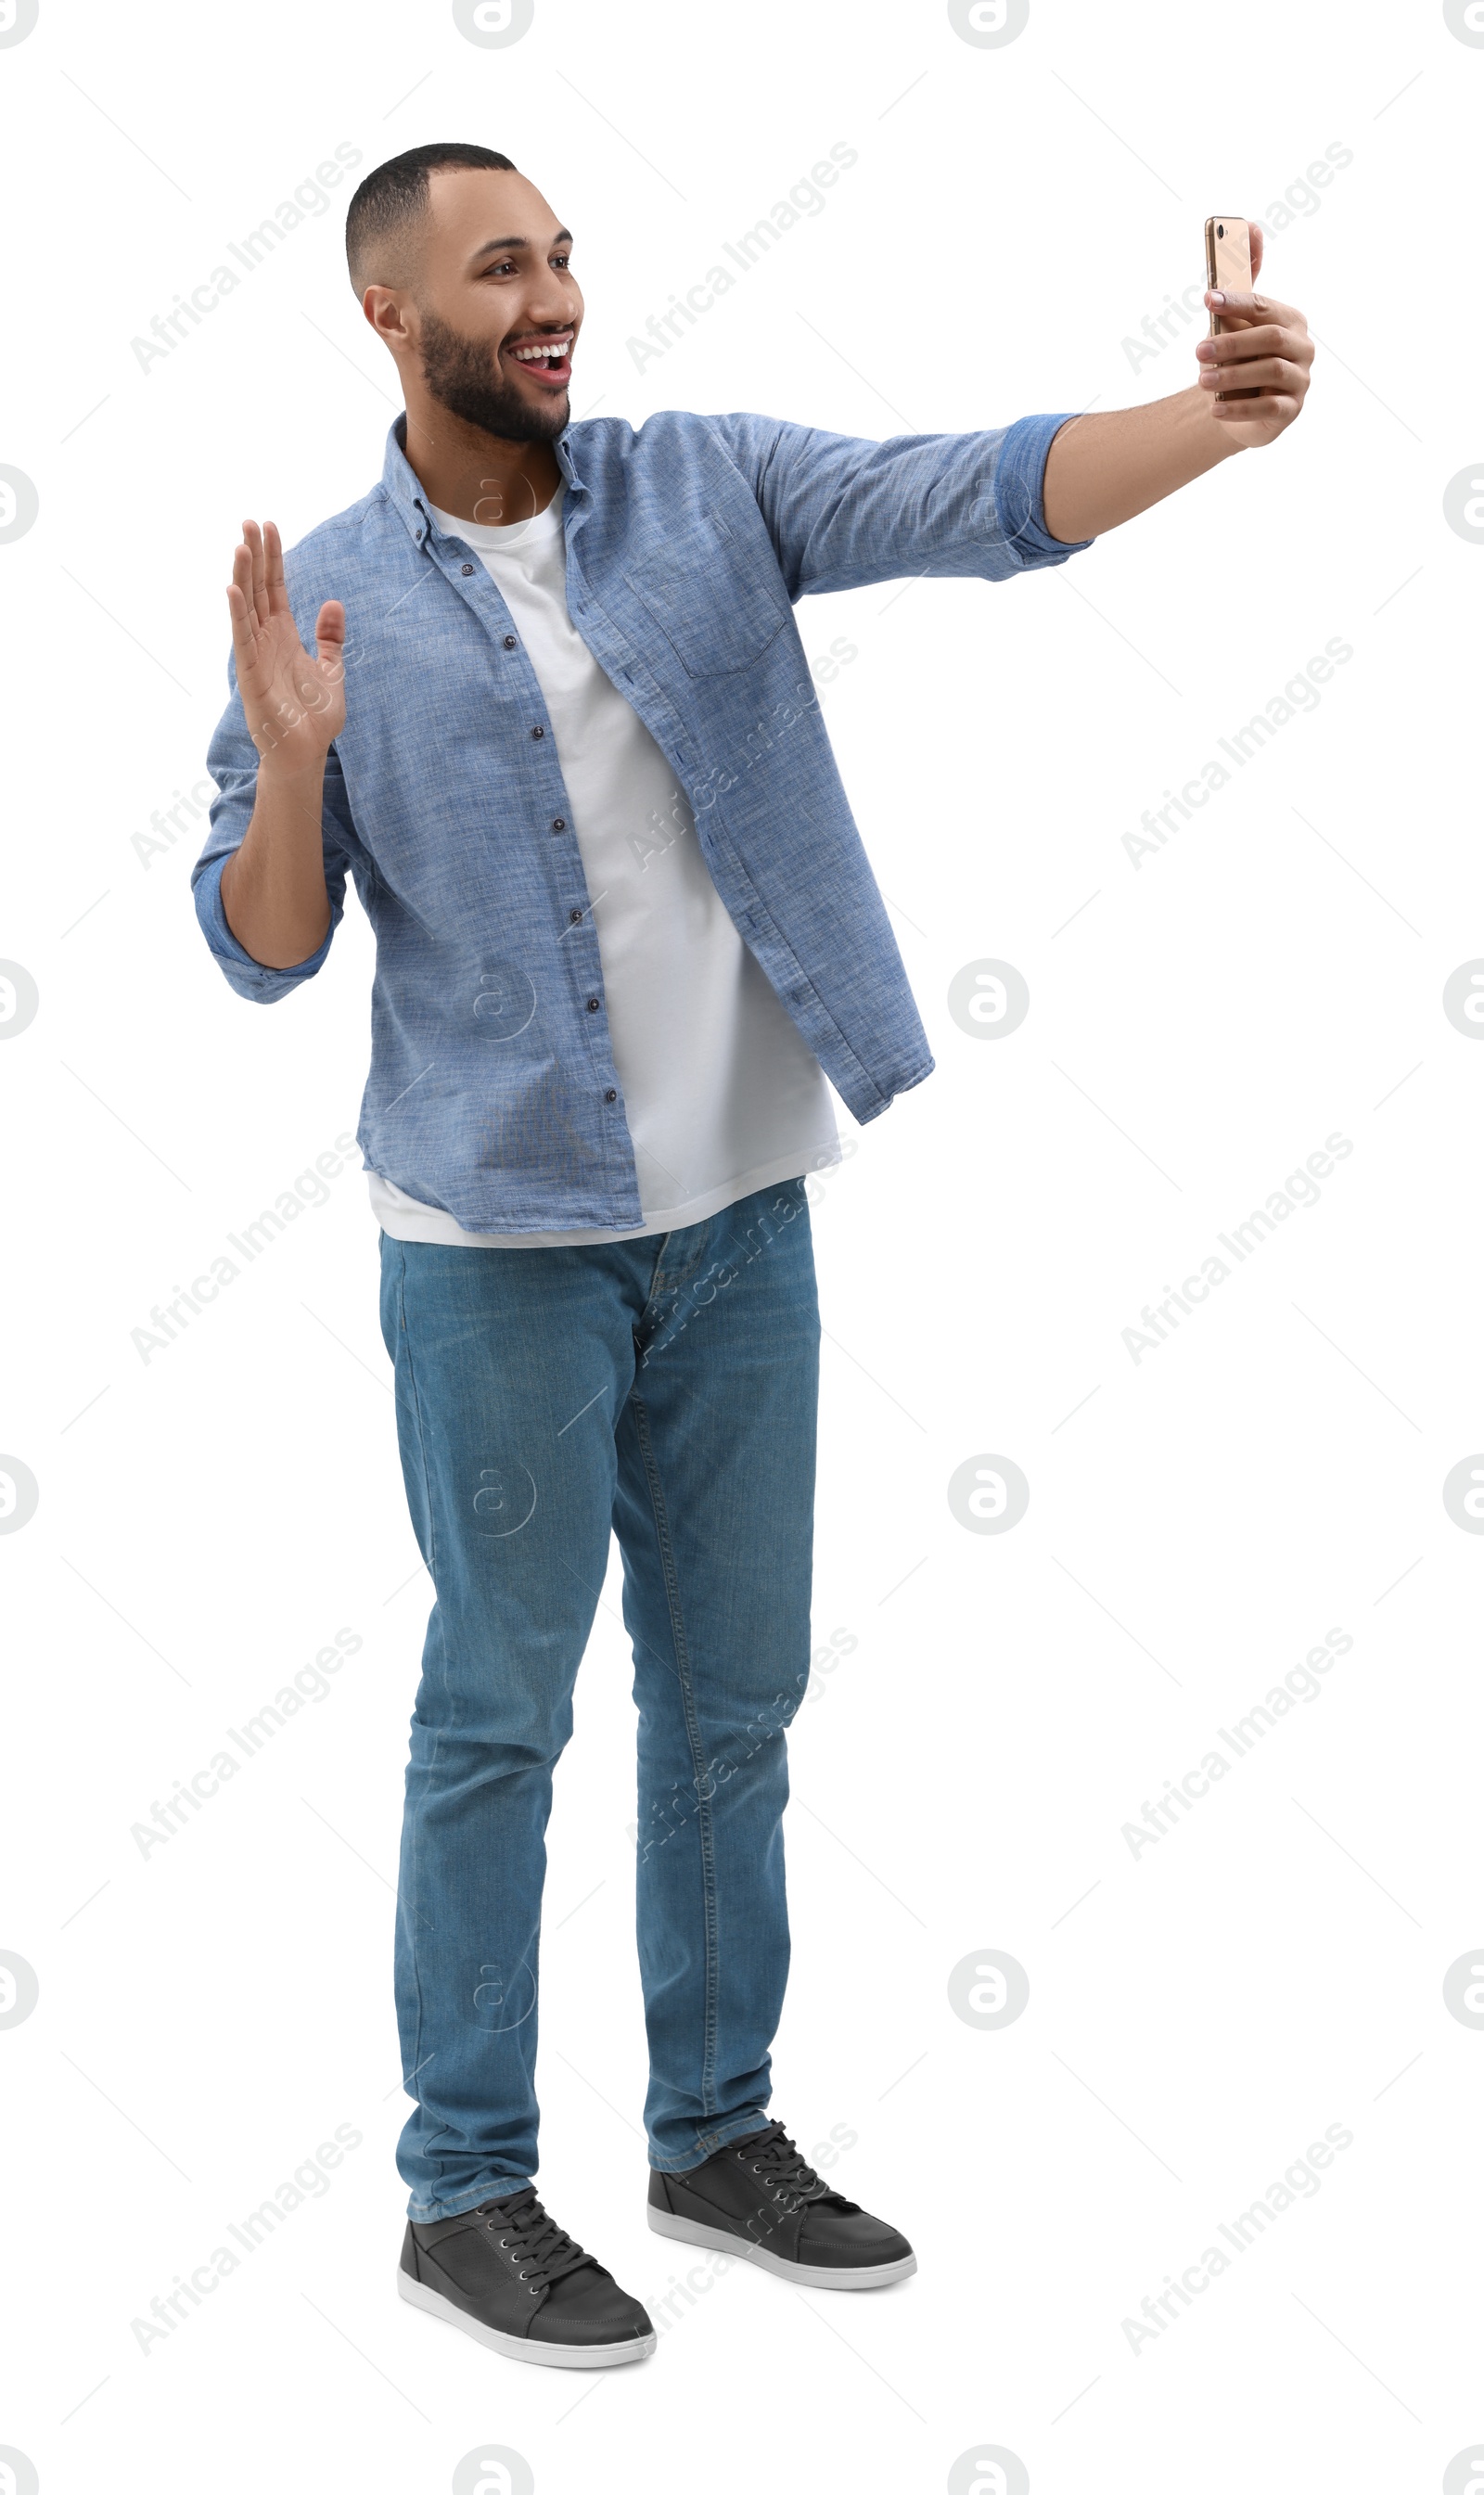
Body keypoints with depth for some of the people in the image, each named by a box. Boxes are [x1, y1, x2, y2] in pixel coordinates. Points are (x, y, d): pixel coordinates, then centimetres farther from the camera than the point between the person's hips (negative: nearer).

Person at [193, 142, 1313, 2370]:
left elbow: (982, 495, -13)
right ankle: (466, 2187, 18)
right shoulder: (329, 597, -2)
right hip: (501, 1244, -3)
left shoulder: (711, 486, 1)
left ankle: (718, 2128, 29)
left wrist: (1214, 416, -31)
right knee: (500, 1713, 4)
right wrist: (295, 760, -20)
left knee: (736, 1699, 13)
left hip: (741, 1214, 3)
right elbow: (263, 950, -1)